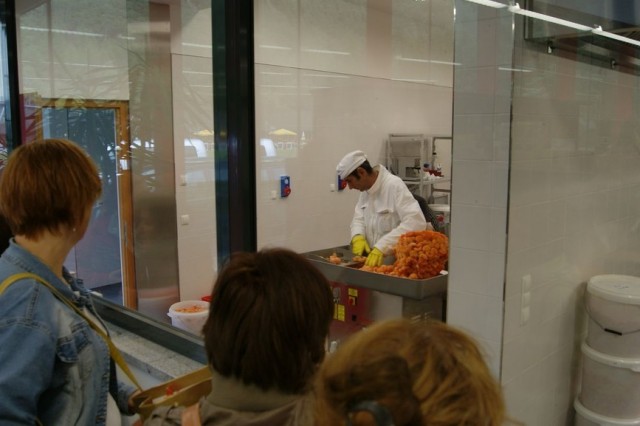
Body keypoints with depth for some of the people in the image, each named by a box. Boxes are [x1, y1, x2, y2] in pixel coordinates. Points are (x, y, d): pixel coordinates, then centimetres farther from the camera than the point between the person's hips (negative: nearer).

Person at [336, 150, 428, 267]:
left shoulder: (395, 185, -15)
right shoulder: (366, 189, 8)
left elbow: (416, 222, -24)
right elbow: (359, 218, 15)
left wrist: (382, 247, -29)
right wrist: (358, 236, -6)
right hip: (374, 258, 6)